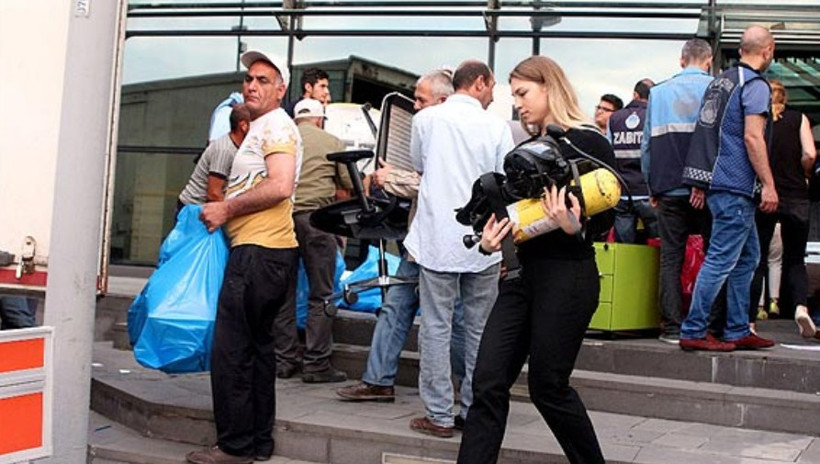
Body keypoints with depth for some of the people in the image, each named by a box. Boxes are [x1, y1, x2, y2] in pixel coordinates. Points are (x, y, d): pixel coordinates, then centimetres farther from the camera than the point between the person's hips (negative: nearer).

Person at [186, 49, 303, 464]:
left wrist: (227, 208, -14)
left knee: (230, 349, -7)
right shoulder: (259, 128, 23)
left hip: (259, 252, -11)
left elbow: (280, 186, -22)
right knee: (257, 345, 15)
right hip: (265, 251, 11)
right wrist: (223, 209, 14)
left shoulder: (276, 125, -8)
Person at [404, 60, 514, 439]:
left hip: (437, 239, 0)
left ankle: (439, 416, 7)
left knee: (436, 328, 4)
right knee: (479, 329, 11)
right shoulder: (496, 126, -2)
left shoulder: (426, 119, 1)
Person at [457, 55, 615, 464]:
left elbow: (605, 215, -10)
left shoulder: (588, 142, -6)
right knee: (488, 383, 0)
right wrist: (491, 241, -1)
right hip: (523, 274, 7)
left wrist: (574, 228, -28)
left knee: (548, 387, 4)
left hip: (567, 277, -7)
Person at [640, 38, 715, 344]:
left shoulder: (658, 92, 8)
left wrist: (652, 186, 14)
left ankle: (672, 327, 5)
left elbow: (646, 143, 9)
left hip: (669, 189, 2)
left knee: (670, 258, 6)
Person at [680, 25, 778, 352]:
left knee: (747, 257, 16)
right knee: (721, 260, -6)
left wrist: (702, 182, 20)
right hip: (735, 186, -9)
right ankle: (693, 332, -3)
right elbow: (752, 137, -17)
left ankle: (738, 331, 19)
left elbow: (708, 134, 18)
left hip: (717, 183, 9)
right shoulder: (755, 85, -8)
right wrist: (769, 184, -15)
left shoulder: (721, 81, 17)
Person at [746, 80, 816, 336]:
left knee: (757, 260, 5)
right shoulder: (798, 118, 4)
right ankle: (801, 305, -10)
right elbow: (810, 155, -8)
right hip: (795, 197, 1)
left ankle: (749, 321, 3)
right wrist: (801, 173, 11)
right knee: (795, 259, 13)